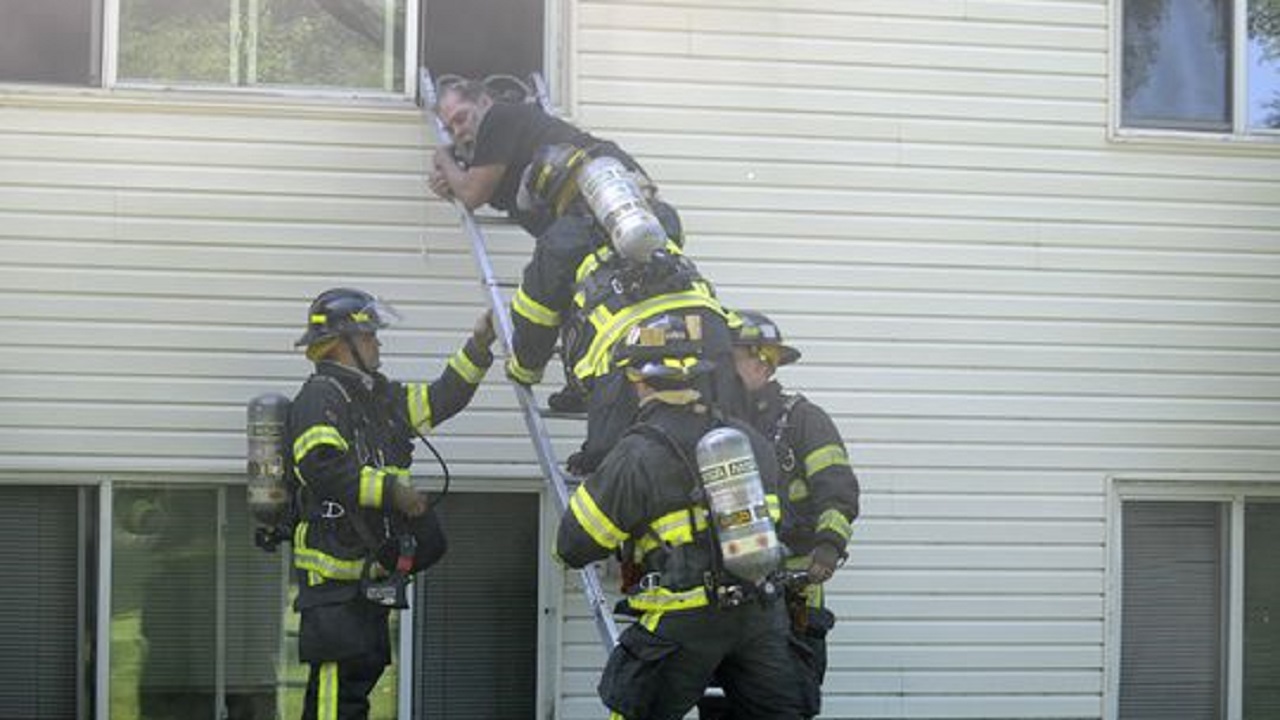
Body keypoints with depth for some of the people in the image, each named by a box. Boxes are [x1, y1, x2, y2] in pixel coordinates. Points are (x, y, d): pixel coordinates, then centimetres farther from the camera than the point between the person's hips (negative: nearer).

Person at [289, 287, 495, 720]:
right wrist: (391, 489, -20)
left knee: (366, 664, 13)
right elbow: (321, 466, -23)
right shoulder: (320, 397, -10)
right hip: (334, 565, -10)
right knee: (341, 668, -14)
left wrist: (478, 347, 13)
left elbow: (440, 400, 24)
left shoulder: (376, 396, 19)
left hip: (371, 565, 10)